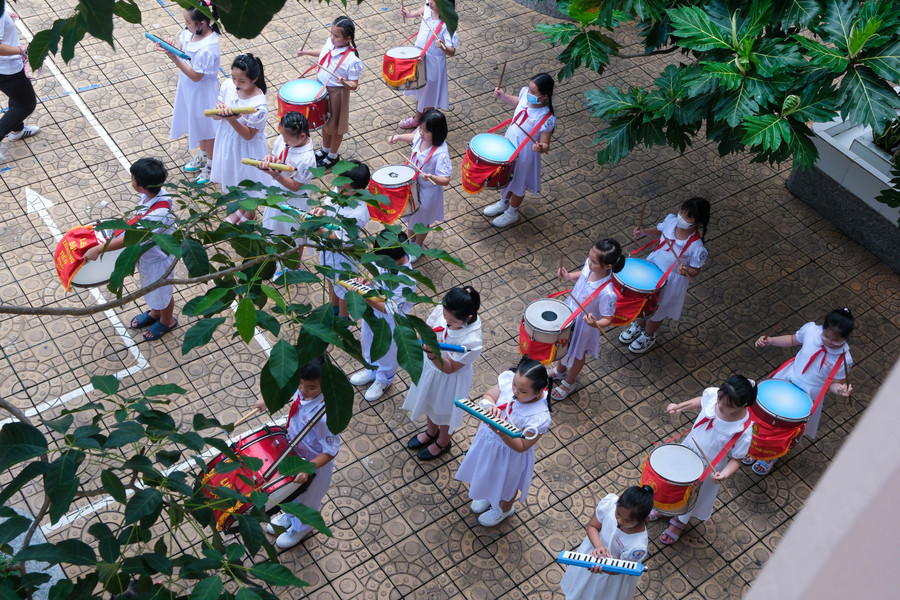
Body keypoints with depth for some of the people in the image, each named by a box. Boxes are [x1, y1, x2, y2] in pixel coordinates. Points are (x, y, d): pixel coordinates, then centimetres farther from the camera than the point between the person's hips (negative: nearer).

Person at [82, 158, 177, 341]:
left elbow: (130, 239, -40)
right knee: (150, 287, 33)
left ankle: (167, 320, 51)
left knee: (161, 292, 22)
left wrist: (98, 249, -36)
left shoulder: (160, 214, -45)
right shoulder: (151, 194, -19)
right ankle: (155, 313, 61)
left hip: (157, 259, -8)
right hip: (145, 253, 8)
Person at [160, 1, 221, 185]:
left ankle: (211, 165, 36)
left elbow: (196, 76, -27)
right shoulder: (191, 31, -12)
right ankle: (203, 156, 51)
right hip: (188, 87, 8)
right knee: (196, 123, 27)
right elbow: (180, 44, 3)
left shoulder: (207, 49, -35)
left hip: (202, 92, -8)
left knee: (206, 128, 14)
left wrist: (175, 59, -33)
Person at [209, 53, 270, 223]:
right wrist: (219, 110, -28)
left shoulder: (259, 105, -32)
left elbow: (248, 135, -23)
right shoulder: (227, 86, -15)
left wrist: (232, 120, -38)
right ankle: (239, 209, 54)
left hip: (248, 147, -6)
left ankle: (249, 214, 47)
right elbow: (215, 116, -4)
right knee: (233, 176, 27)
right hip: (228, 141, 6)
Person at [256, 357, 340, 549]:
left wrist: (308, 469, -38)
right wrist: (268, 401, 1)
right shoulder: (302, 387, -23)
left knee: (306, 500, 25)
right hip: (295, 453, 7)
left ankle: (301, 528, 58)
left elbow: (331, 451, -32)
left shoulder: (324, 415, -44)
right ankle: (289, 516, 67)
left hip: (315, 462, -7)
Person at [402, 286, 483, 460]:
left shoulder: (472, 341, -40)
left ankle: (443, 442, 57)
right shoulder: (442, 310, -26)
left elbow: (449, 368, -30)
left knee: (444, 410, 24)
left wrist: (432, 354, -47)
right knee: (428, 401, 32)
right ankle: (431, 431, 65)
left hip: (449, 380, -5)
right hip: (429, 367, 5)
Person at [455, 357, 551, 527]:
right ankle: (487, 495, 69)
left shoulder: (539, 417, -39)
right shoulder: (508, 378, -27)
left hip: (509, 454, -5)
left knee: (506, 484, 28)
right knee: (485, 472, 34)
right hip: (488, 436, 5)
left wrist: (503, 434, -45)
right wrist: (489, 405, -37)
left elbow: (522, 446, -28)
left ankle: (504, 508, 62)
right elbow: (487, 396, -14)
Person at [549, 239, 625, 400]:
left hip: (584, 326, -6)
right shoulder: (590, 266, -23)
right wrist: (569, 276, -14)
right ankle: (560, 370, 64)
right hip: (569, 313, 6)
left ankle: (568, 383, 56)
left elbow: (607, 319, -30)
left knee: (578, 354, 25)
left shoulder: (607, 293, -42)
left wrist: (595, 324, -49)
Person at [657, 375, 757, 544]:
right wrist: (679, 407, -7)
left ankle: (681, 521, 58)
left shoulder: (743, 430, -37)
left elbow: (736, 459, -21)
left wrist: (723, 475, -38)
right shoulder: (712, 394, -27)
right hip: (688, 447, 4)